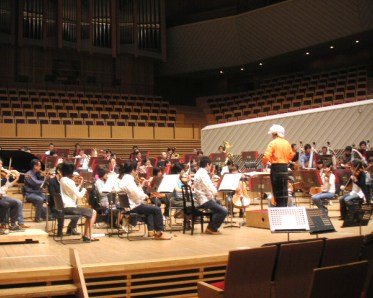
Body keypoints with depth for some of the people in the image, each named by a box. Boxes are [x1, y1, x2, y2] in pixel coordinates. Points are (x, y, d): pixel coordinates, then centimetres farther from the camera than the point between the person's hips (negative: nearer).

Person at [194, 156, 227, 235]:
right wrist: (216, 191, -2)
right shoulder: (203, 174, -20)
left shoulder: (198, 173, 13)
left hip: (202, 199, 11)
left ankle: (211, 227, 24)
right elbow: (212, 191, -22)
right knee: (223, 212, -14)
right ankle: (211, 228, -2)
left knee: (218, 209, 27)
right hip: (205, 200, -11)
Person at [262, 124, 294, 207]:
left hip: (276, 167, -6)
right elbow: (291, 156, 14)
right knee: (284, 189, 12)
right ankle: (284, 206, 17)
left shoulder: (273, 143, -10)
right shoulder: (287, 143, 8)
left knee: (277, 190, 1)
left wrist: (264, 163, 0)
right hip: (285, 167, 6)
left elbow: (266, 156, -18)